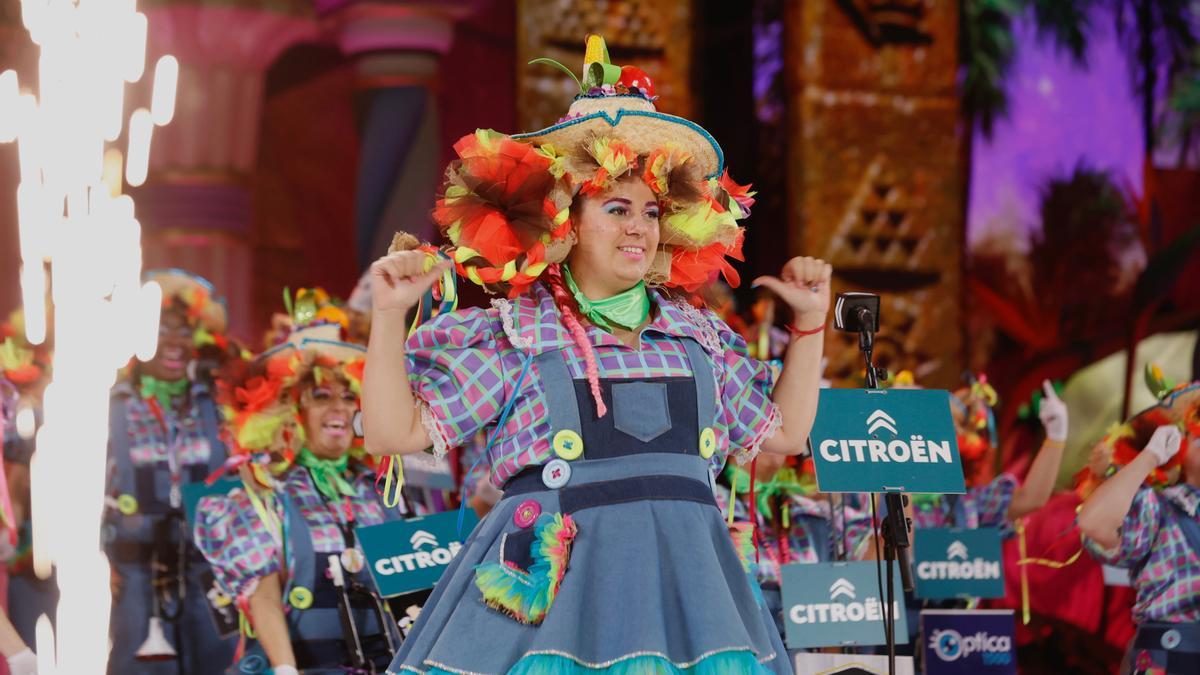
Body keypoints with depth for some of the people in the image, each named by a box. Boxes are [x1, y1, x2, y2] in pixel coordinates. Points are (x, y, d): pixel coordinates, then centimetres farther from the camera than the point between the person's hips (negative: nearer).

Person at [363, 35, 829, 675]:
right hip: (553, 581, -4)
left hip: (683, 582, 4)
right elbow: (394, 432, 0)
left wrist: (809, 324, 20)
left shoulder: (700, 336, 16)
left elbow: (783, 431, 25)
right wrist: (389, 316, -9)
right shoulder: (511, 334, 3)